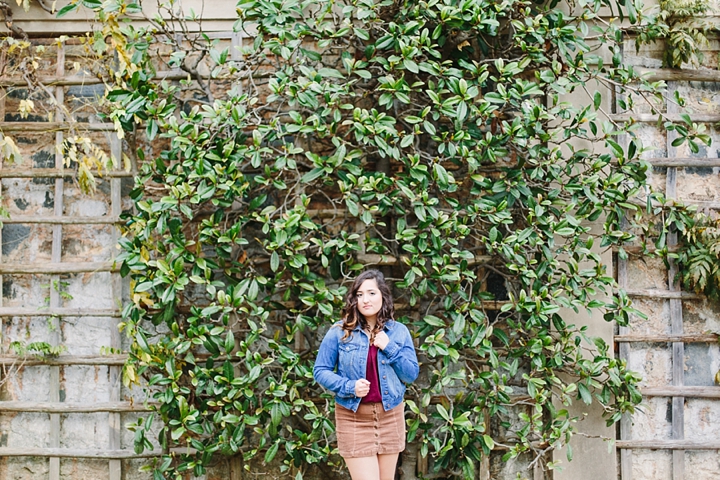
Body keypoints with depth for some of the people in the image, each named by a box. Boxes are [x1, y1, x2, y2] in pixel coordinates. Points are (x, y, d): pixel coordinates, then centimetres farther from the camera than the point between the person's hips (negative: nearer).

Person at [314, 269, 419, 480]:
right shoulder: (339, 331, -5)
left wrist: (390, 348, -12)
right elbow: (320, 370, -2)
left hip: (390, 416, 3)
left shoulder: (399, 331, 2)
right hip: (353, 418, -3)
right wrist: (349, 386, -18)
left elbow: (412, 375, 3)